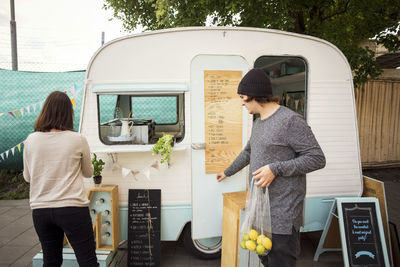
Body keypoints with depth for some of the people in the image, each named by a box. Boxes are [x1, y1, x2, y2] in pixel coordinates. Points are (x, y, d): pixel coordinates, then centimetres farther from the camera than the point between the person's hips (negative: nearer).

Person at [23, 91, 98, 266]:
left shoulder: (31, 141, -2)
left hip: (40, 210, 4)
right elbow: (88, 173, 7)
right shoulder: (78, 140, -9)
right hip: (72, 208, -3)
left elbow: (27, 177, 12)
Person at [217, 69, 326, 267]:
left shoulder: (290, 120, -15)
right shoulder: (258, 123, 13)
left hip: (283, 215, -8)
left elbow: (317, 159, -16)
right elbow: (248, 153, 28)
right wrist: (227, 172, 39)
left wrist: (276, 169, -23)